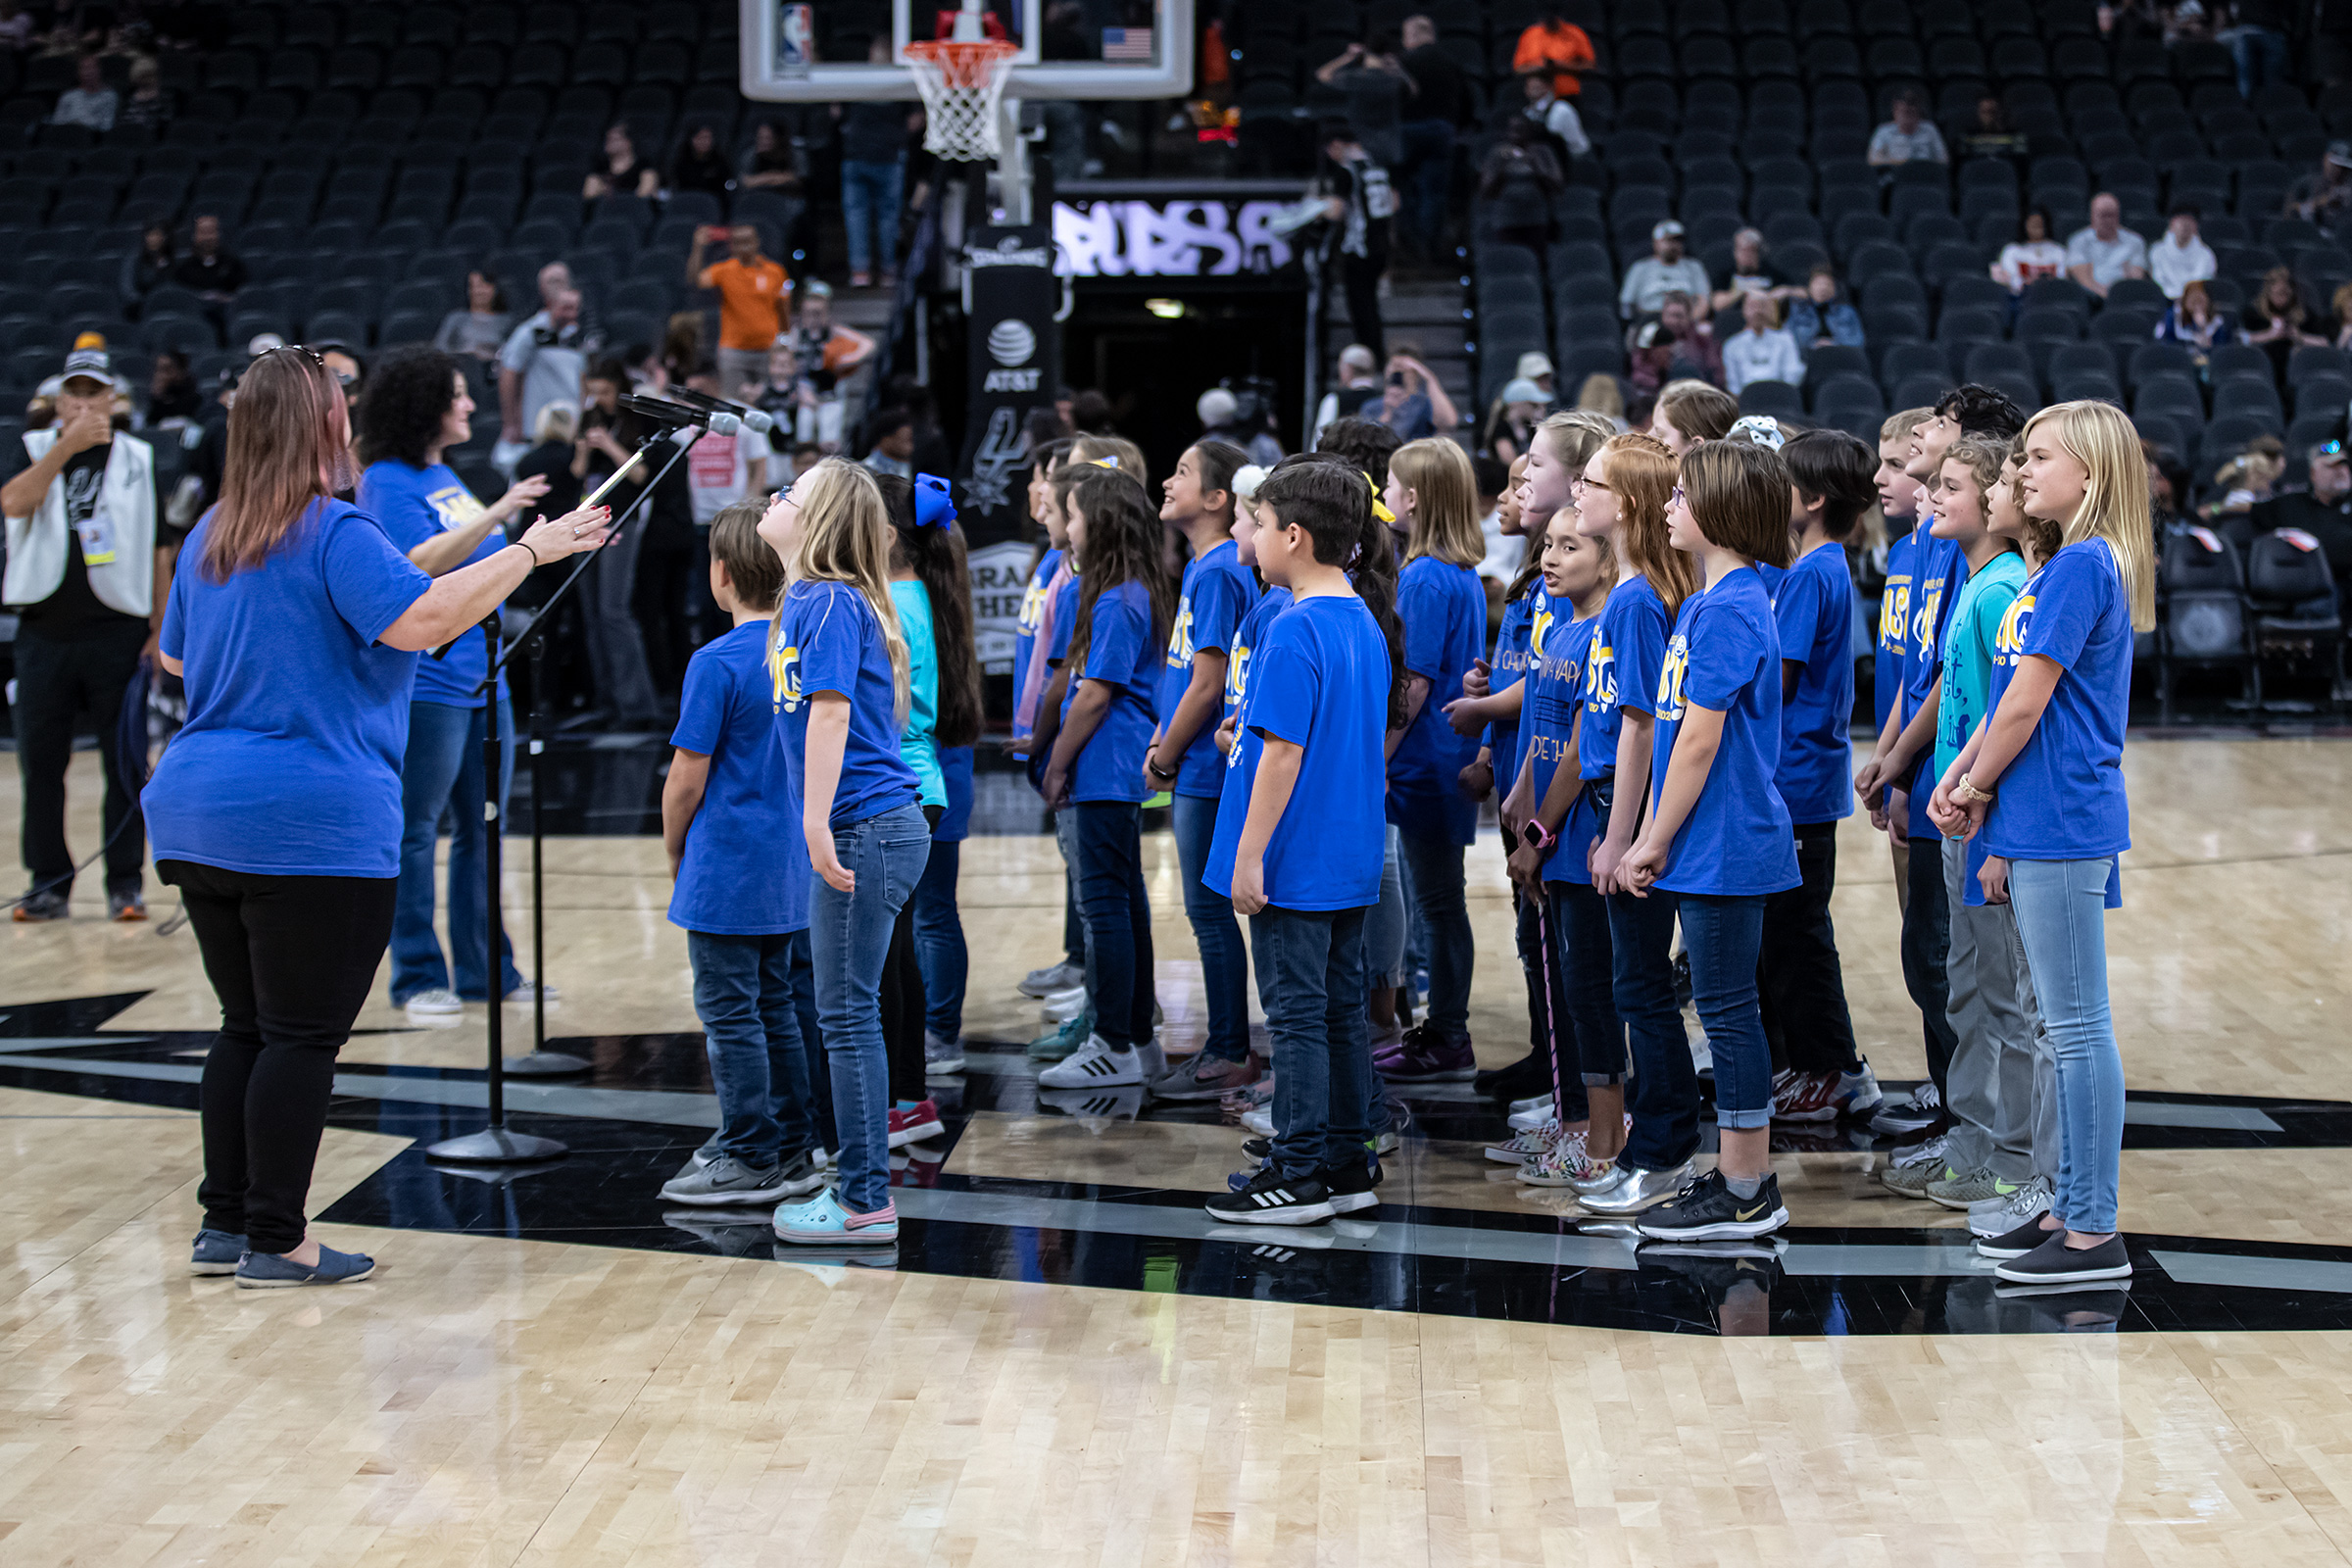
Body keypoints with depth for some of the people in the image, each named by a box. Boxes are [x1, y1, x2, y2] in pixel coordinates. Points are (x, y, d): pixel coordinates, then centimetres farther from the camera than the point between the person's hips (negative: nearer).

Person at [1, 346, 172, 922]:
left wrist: (161, 631, 2)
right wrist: (67, 445, -20)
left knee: (125, 766, 0)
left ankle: (125, 882, 7)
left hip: (117, 633, -1)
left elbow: (160, 550, 8)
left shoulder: (138, 460, 7)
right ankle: (50, 881, 13)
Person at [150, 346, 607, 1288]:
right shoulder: (335, 532, -11)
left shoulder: (210, 538, 14)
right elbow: (423, 620, -25)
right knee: (302, 1035, -2)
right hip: (311, 828, -8)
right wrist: (530, 551, -18)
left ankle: (224, 1223, 18)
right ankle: (274, 1242, 1)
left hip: (198, 817, 8)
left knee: (246, 1027, 15)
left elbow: (175, 657, 26)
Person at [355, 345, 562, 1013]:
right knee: (415, 832, 0)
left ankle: (486, 971, 18)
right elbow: (424, 562, -23)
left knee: (483, 829, 11)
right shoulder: (387, 482, -10)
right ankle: (417, 976, 8)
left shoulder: (445, 477, 15)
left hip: (482, 676, 9)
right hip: (424, 681, -9)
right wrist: (496, 514, -29)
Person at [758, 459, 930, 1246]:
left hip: (866, 827, -9)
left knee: (847, 1012, -3)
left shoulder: (832, 603, -14)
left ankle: (864, 1202, 3)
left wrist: (818, 823, -29)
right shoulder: (805, 599, 14)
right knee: (847, 1012, 15)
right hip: (860, 829, 9)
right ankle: (860, 1187, 23)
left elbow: (830, 711, -23)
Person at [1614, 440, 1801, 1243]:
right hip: (1715, 846, 10)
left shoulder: (1726, 610, -17)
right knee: (1727, 1011, 14)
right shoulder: (1711, 601, 13)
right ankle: (1740, 1174, 22)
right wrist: (1656, 841, 16)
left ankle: (1745, 1195, 4)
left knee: (1729, 1012, -3)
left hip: (1725, 846, -10)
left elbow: (1700, 740, -19)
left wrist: (1655, 843, -12)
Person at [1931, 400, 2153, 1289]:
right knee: (2068, 1026, 14)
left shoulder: (2082, 566, -15)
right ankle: (2071, 1211, 22)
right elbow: (2014, 697, 17)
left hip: (2063, 827, -10)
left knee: (2079, 1027, -5)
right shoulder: (2069, 566, 15)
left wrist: (1979, 791, -3)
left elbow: (2027, 703, -17)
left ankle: (2095, 1235, 1)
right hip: (2042, 825, 10)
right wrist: (1961, 777, 6)